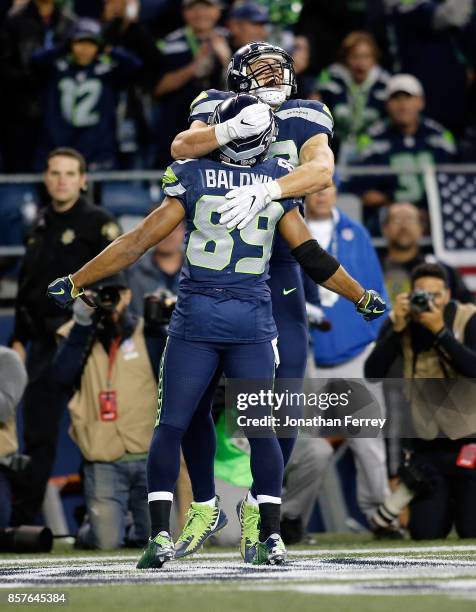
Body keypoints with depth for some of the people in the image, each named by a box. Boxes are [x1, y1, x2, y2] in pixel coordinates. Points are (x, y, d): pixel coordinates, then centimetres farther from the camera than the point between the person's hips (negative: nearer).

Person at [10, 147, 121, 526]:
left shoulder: (99, 223, -5)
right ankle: (24, 519, 10)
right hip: (44, 343, 6)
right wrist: (19, 340, 17)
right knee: (37, 434, 7)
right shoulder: (42, 226, 16)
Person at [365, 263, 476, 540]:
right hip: (426, 442, 2)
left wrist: (440, 330, -29)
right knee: (426, 532, -2)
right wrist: (398, 328, -20)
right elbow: (373, 373, -11)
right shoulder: (399, 323, -3)